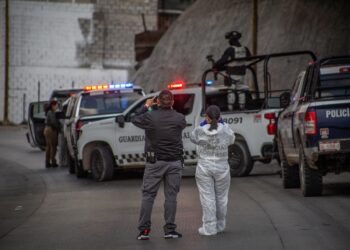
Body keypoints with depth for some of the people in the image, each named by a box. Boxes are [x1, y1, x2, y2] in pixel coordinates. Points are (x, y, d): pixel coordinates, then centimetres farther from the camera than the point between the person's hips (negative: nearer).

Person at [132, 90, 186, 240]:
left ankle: (144, 230, 2)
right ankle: (170, 230, 5)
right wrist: (170, 109, 22)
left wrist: (146, 107, 19)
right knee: (171, 195, 6)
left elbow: (135, 120, 6)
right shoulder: (179, 119, -6)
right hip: (174, 162, 1)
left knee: (148, 195, 5)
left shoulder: (150, 117, -11)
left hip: (154, 162, -1)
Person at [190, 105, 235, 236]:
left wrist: (204, 125, 10)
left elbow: (192, 137, 10)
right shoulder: (226, 130, -9)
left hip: (204, 168, -1)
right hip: (222, 168, 1)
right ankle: (220, 225, 25)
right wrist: (221, 123, 12)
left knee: (207, 198, 2)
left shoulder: (200, 131, -11)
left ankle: (209, 227, 0)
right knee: (221, 197, 14)